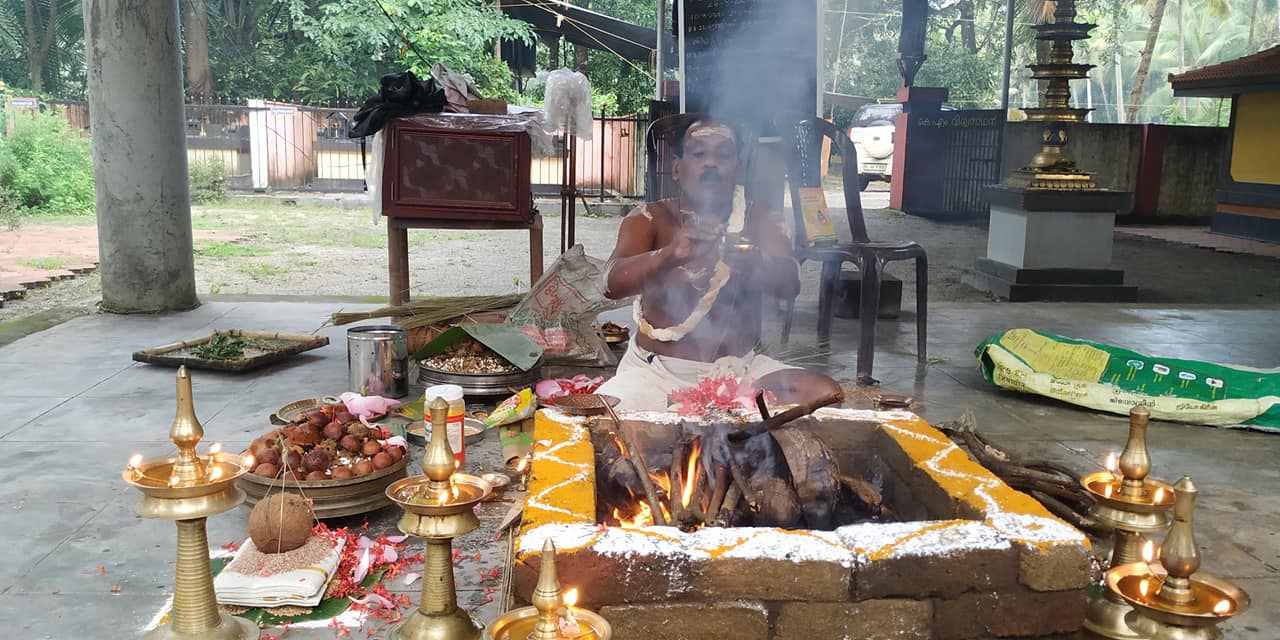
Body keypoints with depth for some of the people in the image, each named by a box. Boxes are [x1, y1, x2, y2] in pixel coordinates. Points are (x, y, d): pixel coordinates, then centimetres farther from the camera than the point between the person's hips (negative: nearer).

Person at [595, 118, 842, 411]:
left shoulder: (761, 222, 3)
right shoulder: (650, 219, -2)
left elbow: (789, 283, -17)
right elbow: (613, 283, -20)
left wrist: (754, 262, -42)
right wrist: (669, 255, -41)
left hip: (740, 369, 2)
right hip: (659, 371, -2)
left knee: (826, 395, -21)